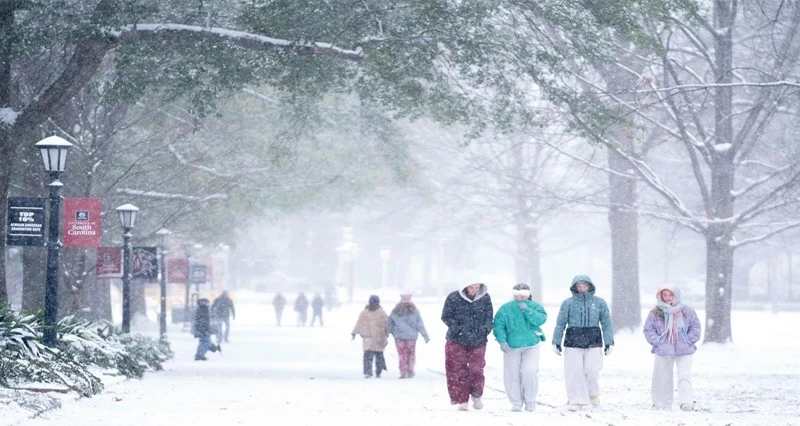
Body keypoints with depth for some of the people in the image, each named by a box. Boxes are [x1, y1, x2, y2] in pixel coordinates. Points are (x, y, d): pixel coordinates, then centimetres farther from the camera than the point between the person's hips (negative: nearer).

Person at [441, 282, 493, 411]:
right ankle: (462, 401, 9)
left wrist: (485, 329, -11)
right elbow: (446, 316, -4)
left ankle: (476, 396, 20)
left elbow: (489, 317, 8)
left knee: (476, 370, -5)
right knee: (459, 371, 0)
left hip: (478, 342, 1)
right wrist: (459, 330, -15)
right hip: (457, 341, -1)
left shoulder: (485, 298, -1)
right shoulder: (453, 298, -8)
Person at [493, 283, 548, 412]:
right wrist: (502, 341, -17)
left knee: (529, 372, -16)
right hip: (511, 347, 1)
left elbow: (540, 320, -15)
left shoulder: (534, 307, 1)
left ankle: (530, 401, 3)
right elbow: (498, 325, -4)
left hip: (531, 345, -1)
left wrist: (527, 310, -24)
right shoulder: (506, 308, 0)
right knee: (512, 375, -1)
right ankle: (516, 403, 13)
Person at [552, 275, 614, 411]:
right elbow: (560, 324, 6)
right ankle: (576, 400, 8)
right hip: (573, 341, 0)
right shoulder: (568, 303, 4)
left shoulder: (599, 303, 7)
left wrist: (609, 342, 6)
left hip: (594, 342, 0)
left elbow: (606, 324, 10)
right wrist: (556, 342, 3)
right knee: (574, 372, -2)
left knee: (592, 370, -6)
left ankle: (593, 393, 21)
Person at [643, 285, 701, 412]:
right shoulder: (655, 313, 1)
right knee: (663, 378, 8)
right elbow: (648, 330, 5)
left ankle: (686, 402, -18)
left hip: (684, 350, -1)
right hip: (663, 351, 1)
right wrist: (657, 342, -7)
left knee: (685, 376, -12)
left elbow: (695, 327, 7)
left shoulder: (687, 311, 1)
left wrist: (688, 341, -5)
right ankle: (662, 405, 18)